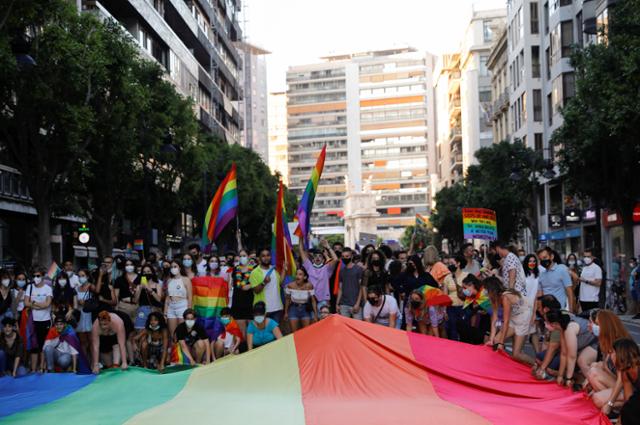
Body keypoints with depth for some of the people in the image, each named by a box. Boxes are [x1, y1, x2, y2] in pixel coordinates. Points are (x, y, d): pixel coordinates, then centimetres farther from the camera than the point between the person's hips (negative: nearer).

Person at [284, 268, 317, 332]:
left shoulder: (309, 286, -17)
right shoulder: (290, 285, -17)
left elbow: (313, 300, -8)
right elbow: (287, 299, -2)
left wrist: (315, 314, -7)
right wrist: (286, 312, 5)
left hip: (305, 309, 0)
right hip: (294, 309, 0)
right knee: (294, 332, 2)